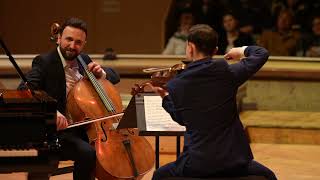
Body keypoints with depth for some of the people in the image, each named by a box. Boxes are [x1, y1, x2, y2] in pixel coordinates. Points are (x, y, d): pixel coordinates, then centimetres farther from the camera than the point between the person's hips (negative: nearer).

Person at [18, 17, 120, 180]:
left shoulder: (84, 60, 12)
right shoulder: (44, 62, -8)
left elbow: (114, 77, 22)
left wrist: (101, 73, -3)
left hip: (87, 127, 7)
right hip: (59, 131, -7)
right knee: (88, 153, -32)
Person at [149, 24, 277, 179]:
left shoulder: (174, 86, -5)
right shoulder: (227, 72, -8)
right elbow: (261, 54, 5)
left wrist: (165, 96, 25)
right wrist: (242, 51, 25)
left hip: (197, 164, 0)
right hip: (234, 162, 0)